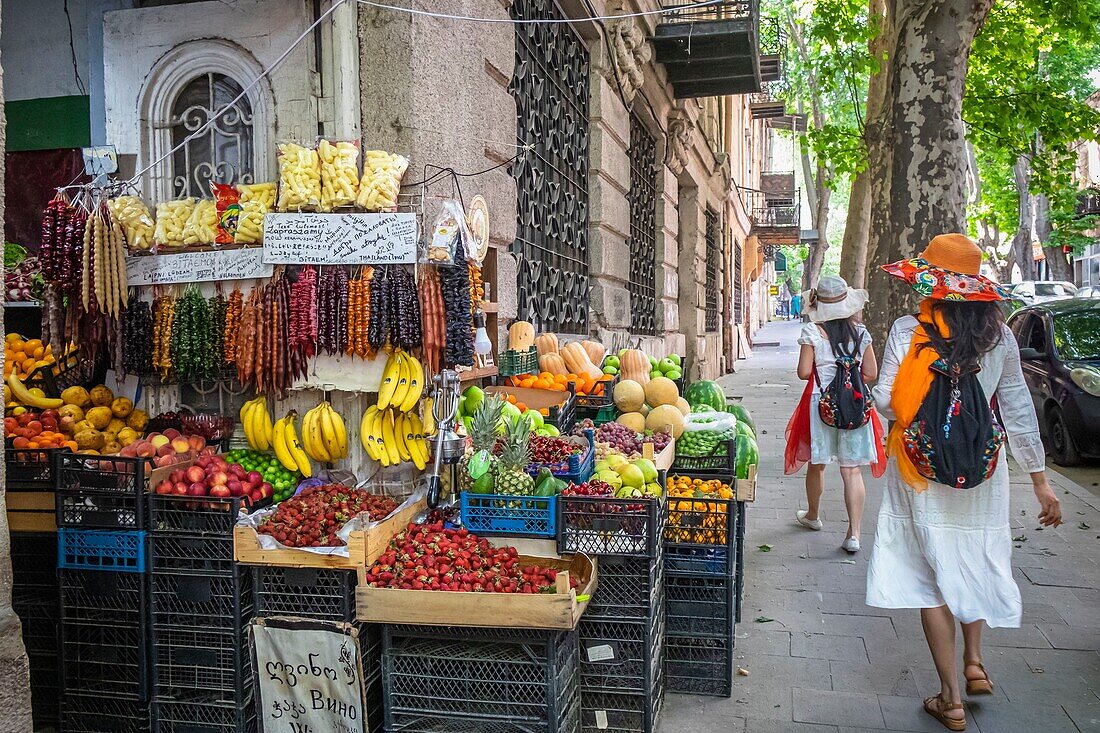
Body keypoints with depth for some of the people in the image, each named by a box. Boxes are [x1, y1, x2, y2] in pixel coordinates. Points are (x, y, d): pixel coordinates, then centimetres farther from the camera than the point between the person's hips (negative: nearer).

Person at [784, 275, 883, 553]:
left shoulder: (812, 331, -8)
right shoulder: (860, 331, 1)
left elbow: (804, 372, -10)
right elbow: (871, 373, 2)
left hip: (821, 402, -2)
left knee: (817, 464, 16)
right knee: (852, 470, 2)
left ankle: (813, 516, 36)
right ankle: (853, 534, -2)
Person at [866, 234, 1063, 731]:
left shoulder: (908, 330, -12)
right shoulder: (998, 334, -3)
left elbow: (887, 401, -15)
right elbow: (1019, 410, 0)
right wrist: (1040, 480, 7)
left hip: (920, 471, -3)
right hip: (982, 471, 3)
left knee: (933, 575, 6)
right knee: (975, 560, 25)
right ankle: (974, 662, 30)